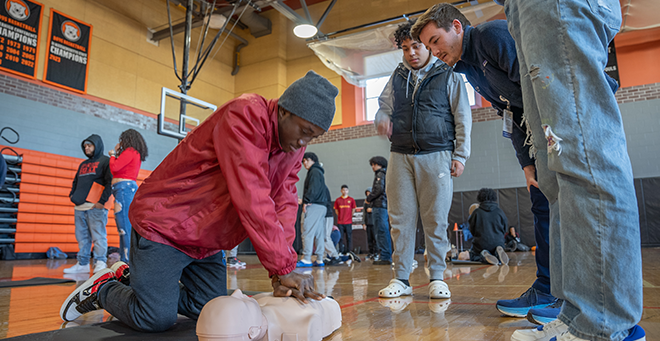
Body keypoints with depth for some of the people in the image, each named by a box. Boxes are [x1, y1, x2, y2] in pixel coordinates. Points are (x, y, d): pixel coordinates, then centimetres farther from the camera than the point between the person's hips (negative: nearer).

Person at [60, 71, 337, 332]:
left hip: (207, 241, 9)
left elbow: (284, 203, -6)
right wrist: (285, 267, -29)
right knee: (155, 318, -8)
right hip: (163, 224, -8)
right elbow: (251, 201, -34)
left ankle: (142, 282, 30)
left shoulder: (293, 146, 0)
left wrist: (280, 273, -18)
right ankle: (103, 289, 21)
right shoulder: (246, 115, -27)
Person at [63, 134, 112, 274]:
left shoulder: (106, 161, 1)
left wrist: (102, 201, -16)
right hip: (80, 207, 8)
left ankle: (100, 263, -4)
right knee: (82, 237, 8)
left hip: (96, 207, -8)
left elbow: (110, 182, -9)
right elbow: (76, 181, 31)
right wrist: (72, 194, 12)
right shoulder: (83, 164, 26)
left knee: (98, 236, -7)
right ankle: (82, 264, 13)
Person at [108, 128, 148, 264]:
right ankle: (124, 260, 10)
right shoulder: (137, 154, 23)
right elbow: (119, 169, 20)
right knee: (126, 226, 8)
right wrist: (116, 154, 21)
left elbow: (114, 168, -12)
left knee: (124, 226, -12)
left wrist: (112, 155, 6)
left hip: (124, 186, -10)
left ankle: (126, 260, -13)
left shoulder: (130, 151, -5)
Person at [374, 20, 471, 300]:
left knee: (436, 219, -3)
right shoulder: (397, 77, 18)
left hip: (436, 155, -3)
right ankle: (401, 278, 8)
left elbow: (463, 118, 6)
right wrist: (382, 118, -3)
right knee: (401, 219, 0)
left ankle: (437, 278, 9)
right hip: (400, 156, 3)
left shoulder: (448, 75, 9)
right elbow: (384, 105, 23)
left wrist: (460, 155, -3)